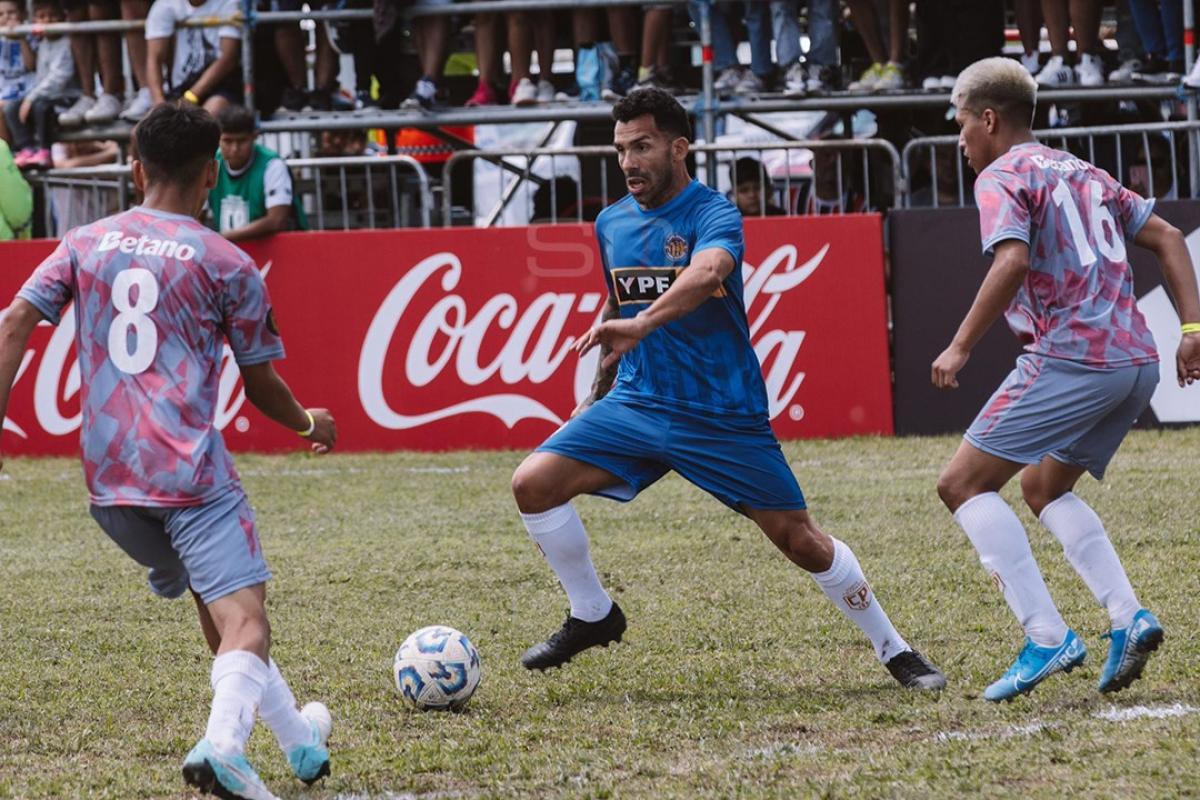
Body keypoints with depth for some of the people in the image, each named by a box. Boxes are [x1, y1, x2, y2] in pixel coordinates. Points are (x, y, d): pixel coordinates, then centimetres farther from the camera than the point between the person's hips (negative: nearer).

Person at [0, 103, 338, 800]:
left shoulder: (85, 245, 12)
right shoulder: (225, 263, 1)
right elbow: (261, 382, 7)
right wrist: (310, 423, 26)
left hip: (108, 478, 6)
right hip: (192, 470, -6)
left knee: (214, 598, 23)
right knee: (244, 616, -11)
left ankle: (299, 738, 35)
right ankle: (223, 741, -39)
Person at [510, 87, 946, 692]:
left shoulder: (712, 214, -14)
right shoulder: (612, 224, 7)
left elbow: (706, 273, -37)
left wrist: (642, 325, -52)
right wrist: (597, 397, 25)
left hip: (723, 414, -5)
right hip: (637, 404, 5)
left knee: (799, 540, -2)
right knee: (533, 482, -13)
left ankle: (894, 651, 17)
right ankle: (593, 616, 6)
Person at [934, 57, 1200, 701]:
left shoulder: (1003, 177, -1)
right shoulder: (1084, 174, 24)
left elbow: (1013, 262, -19)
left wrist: (960, 347, -16)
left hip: (1070, 358, -9)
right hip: (1136, 361, 9)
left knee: (962, 483, -3)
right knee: (1042, 486, 25)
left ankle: (1046, 636, -14)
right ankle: (1128, 618, 7)